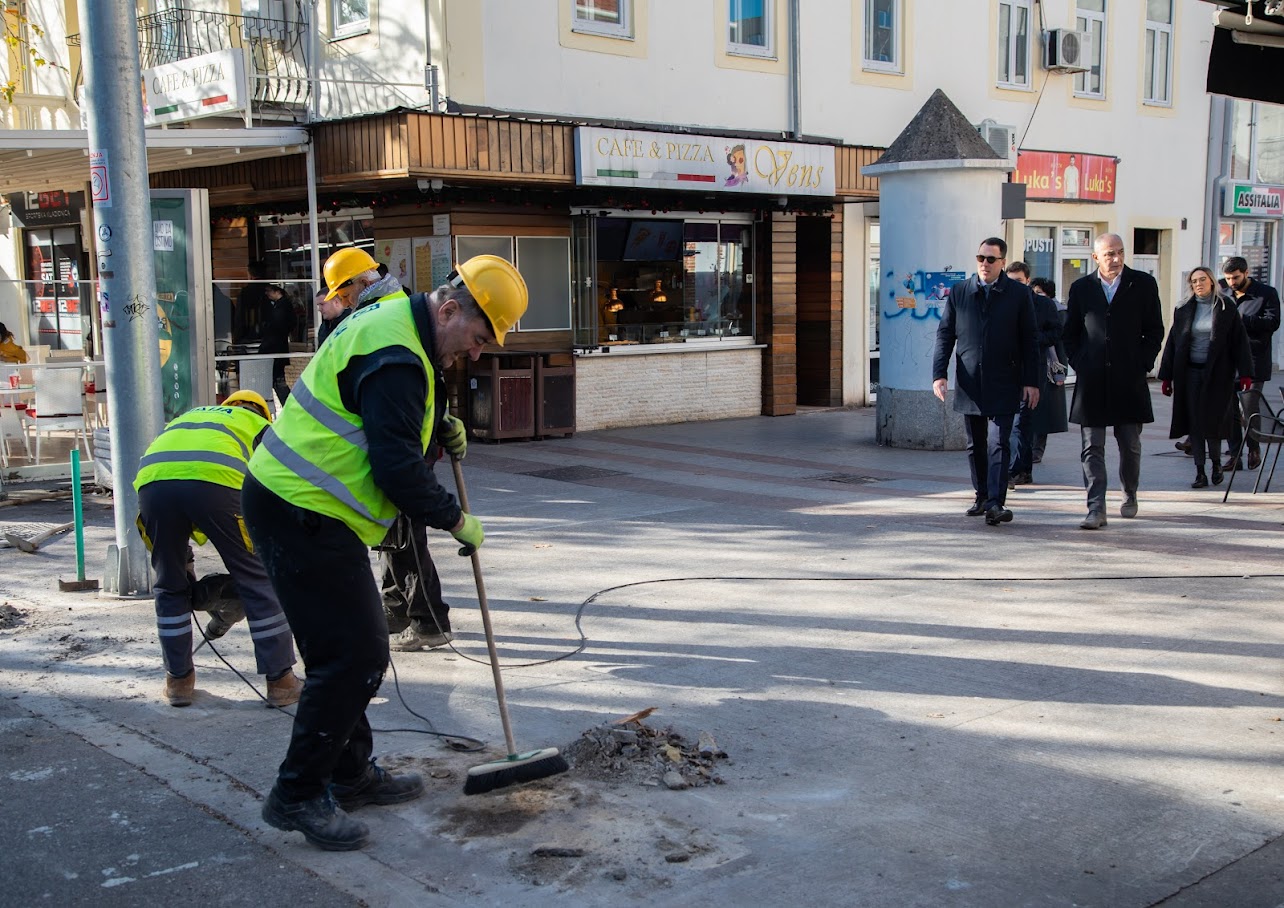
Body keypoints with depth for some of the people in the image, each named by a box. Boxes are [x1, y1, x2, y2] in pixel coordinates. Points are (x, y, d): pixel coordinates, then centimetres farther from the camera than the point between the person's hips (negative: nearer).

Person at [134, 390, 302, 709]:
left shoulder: (188, 417, 43)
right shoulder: (259, 426, 32)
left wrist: (182, 553, 42)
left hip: (152, 479, 4)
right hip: (214, 479, -3)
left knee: (170, 587, 22)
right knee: (258, 580, 10)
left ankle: (178, 680, 29)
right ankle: (281, 680, 14)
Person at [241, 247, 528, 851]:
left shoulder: (395, 320, 13)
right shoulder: (394, 355, -20)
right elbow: (396, 469, -24)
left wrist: (439, 428, 10)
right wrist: (458, 521, -11)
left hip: (299, 507, 11)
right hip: (301, 514, -11)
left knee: (357, 649, 17)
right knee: (352, 655, -9)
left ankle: (350, 773, 29)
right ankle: (297, 795, 3)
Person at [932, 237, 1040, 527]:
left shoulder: (1018, 294, 2)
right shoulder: (958, 292, 7)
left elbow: (1028, 341, 4)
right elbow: (944, 334, 7)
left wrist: (1031, 381, -1)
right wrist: (939, 373, -4)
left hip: (1002, 386, -3)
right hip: (969, 384, 3)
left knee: (998, 444, -10)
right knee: (975, 446, 11)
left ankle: (995, 503, -14)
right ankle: (982, 495, 25)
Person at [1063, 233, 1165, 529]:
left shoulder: (1143, 284, 4)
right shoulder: (1081, 288, 7)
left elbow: (1154, 330, 6)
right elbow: (1070, 334, 12)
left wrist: (1143, 364, -4)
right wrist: (1079, 365, 0)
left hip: (1130, 381, 0)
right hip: (1091, 381, 0)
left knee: (1130, 445, 11)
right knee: (1092, 448, -4)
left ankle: (1130, 496, 32)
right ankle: (1096, 510, -6)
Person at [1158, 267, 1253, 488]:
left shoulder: (1226, 308, 1)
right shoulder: (1184, 310, 7)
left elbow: (1239, 341, -1)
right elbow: (1172, 343, 8)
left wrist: (1245, 373, -8)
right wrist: (1166, 376, 5)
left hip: (1217, 374, -2)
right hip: (1190, 373, 2)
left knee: (1211, 421, -3)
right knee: (1194, 423, 1)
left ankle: (1216, 463, 22)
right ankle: (1200, 472, 8)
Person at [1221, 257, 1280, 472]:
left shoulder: (1266, 293, 0)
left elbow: (1273, 322, -12)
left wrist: (1242, 319, -19)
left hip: (1254, 361, -4)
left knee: (1249, 409, -7)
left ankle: (1254, 448, 17)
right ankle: (1233, 455, 11)